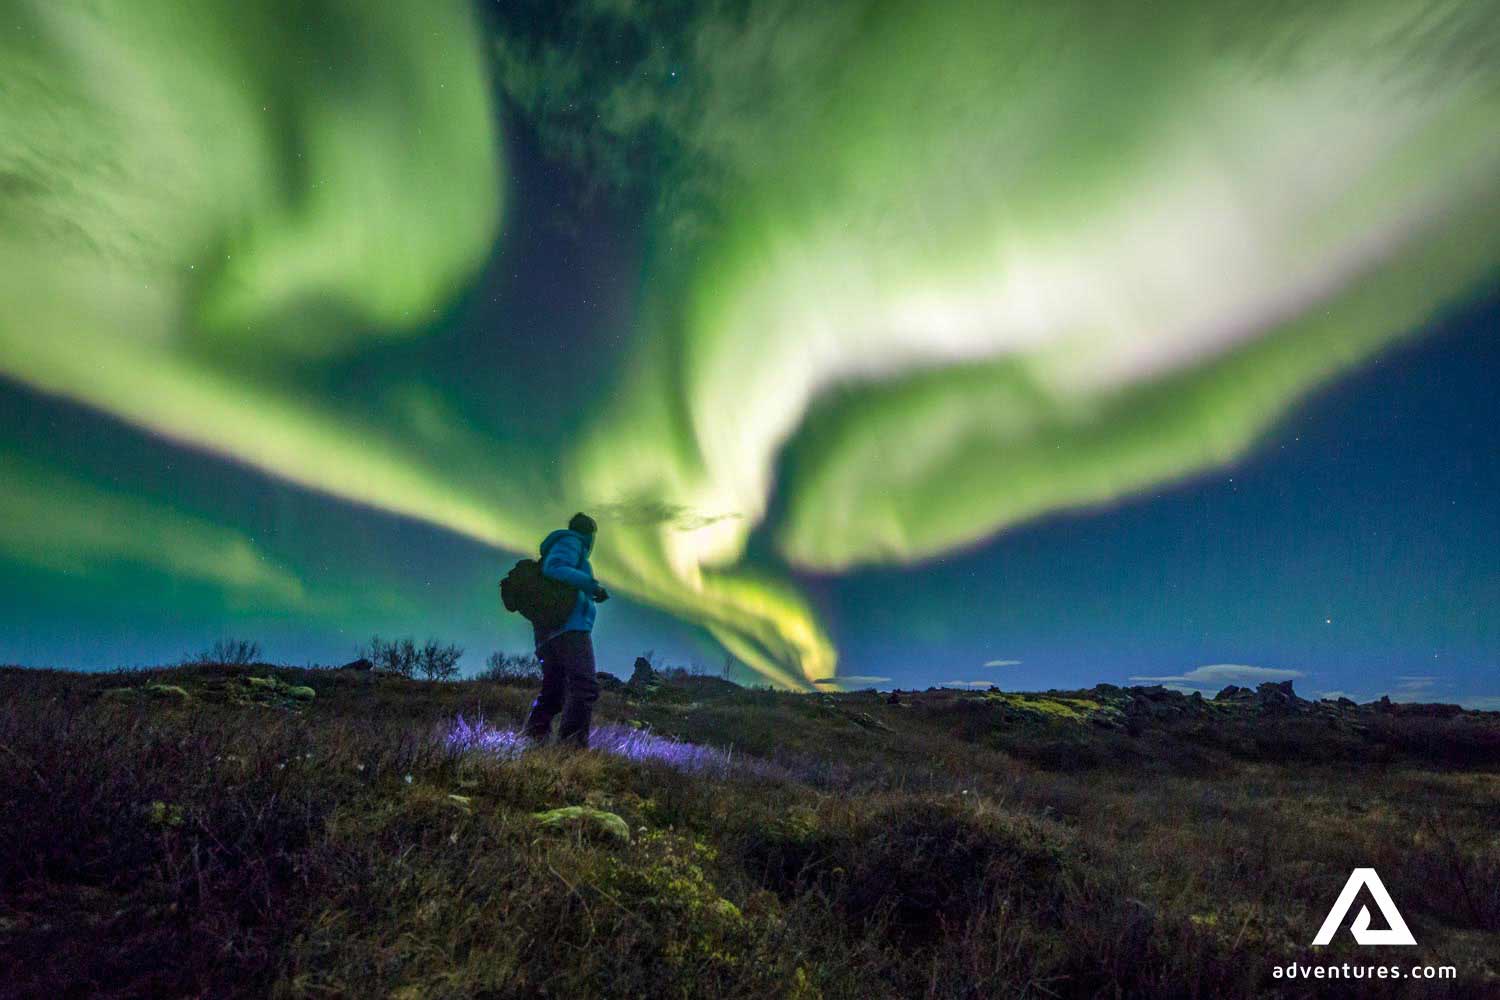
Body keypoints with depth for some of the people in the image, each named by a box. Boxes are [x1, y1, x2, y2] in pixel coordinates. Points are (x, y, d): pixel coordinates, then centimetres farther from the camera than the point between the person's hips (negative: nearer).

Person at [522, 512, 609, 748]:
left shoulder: (564, 543, 28)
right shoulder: (571, 542, 2)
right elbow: (553, 568, -18)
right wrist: (591, 584, -21)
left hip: (548, 629, 10)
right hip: (570, 626, -10)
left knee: (553, 689, 13)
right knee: (584, 686, -17)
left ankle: (533, 738, 7)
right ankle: (573, 744, -28)